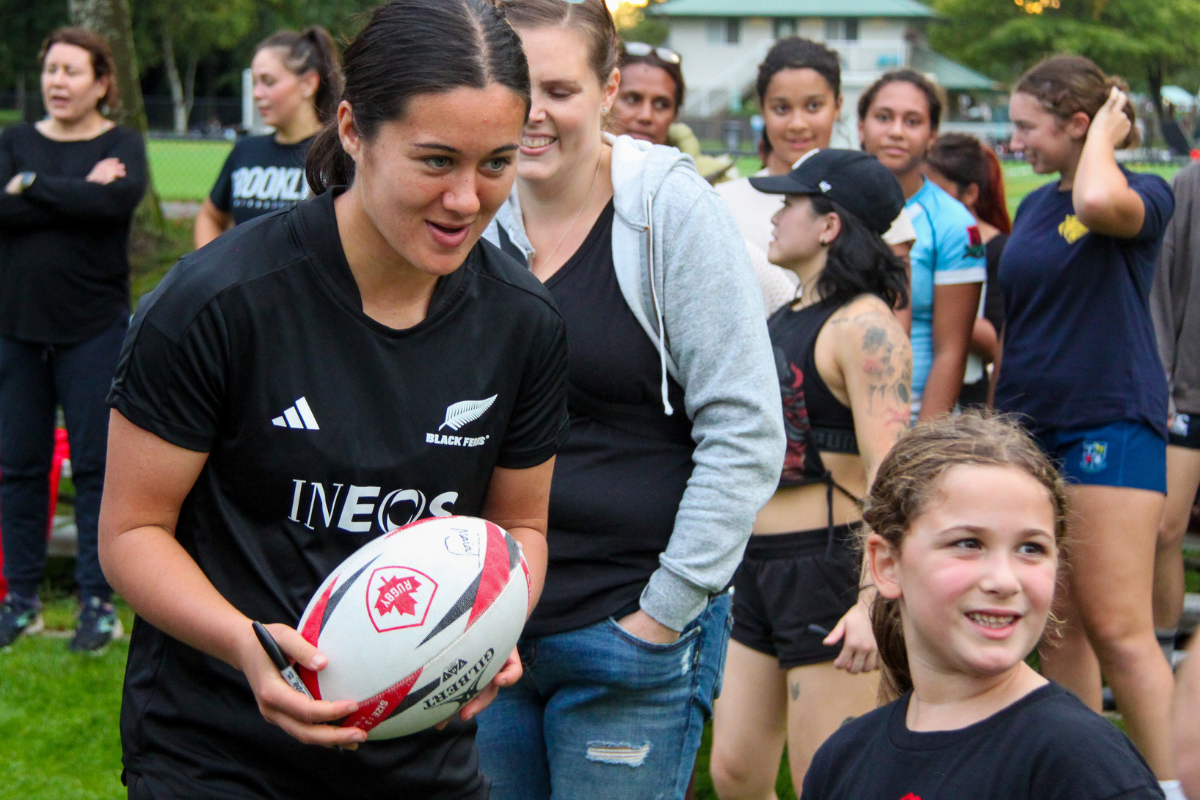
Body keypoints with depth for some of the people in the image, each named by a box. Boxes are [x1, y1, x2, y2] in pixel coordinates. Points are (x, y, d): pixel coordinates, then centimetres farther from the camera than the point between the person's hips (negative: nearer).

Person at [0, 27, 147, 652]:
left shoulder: (121, 144, 2)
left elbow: (121, 199, -20)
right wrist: (79, 196, -14)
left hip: (93, 327, -3)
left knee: (95, 465, -1)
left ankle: (98, 601, 7)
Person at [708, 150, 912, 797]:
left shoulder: (863, 325, -15)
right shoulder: (785, 315, 14)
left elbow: (888, 471, -24)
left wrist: (874, 600, -33)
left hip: (830, 564, -9)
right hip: (762, 569, 9)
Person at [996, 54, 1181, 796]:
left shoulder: (1145, 197, -7)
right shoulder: (1034, 206, 14)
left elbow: (1099, 201, -32)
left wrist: (1106, 134, -13)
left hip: (1111, 427, -7)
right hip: (1031, 427, 7)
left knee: (1118, 628, -10)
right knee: (1058, 624, 10)